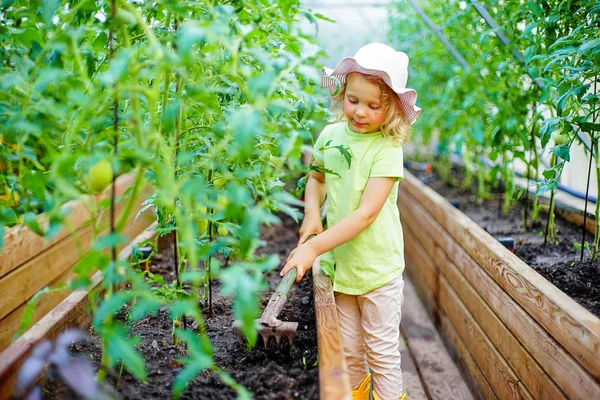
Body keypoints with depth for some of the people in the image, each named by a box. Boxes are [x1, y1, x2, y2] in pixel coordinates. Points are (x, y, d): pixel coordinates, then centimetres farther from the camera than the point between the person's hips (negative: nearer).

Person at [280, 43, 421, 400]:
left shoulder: (387, 148, -16)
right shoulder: (331, 136, -1)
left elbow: (366, 213, -23)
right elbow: (316, 177, 19)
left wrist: (315, 247, -28)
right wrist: (312, 213, 0)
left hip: (377, 267, -4)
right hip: (338, 263, 5)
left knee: (382, 353, 9)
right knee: (349, 352, 18)